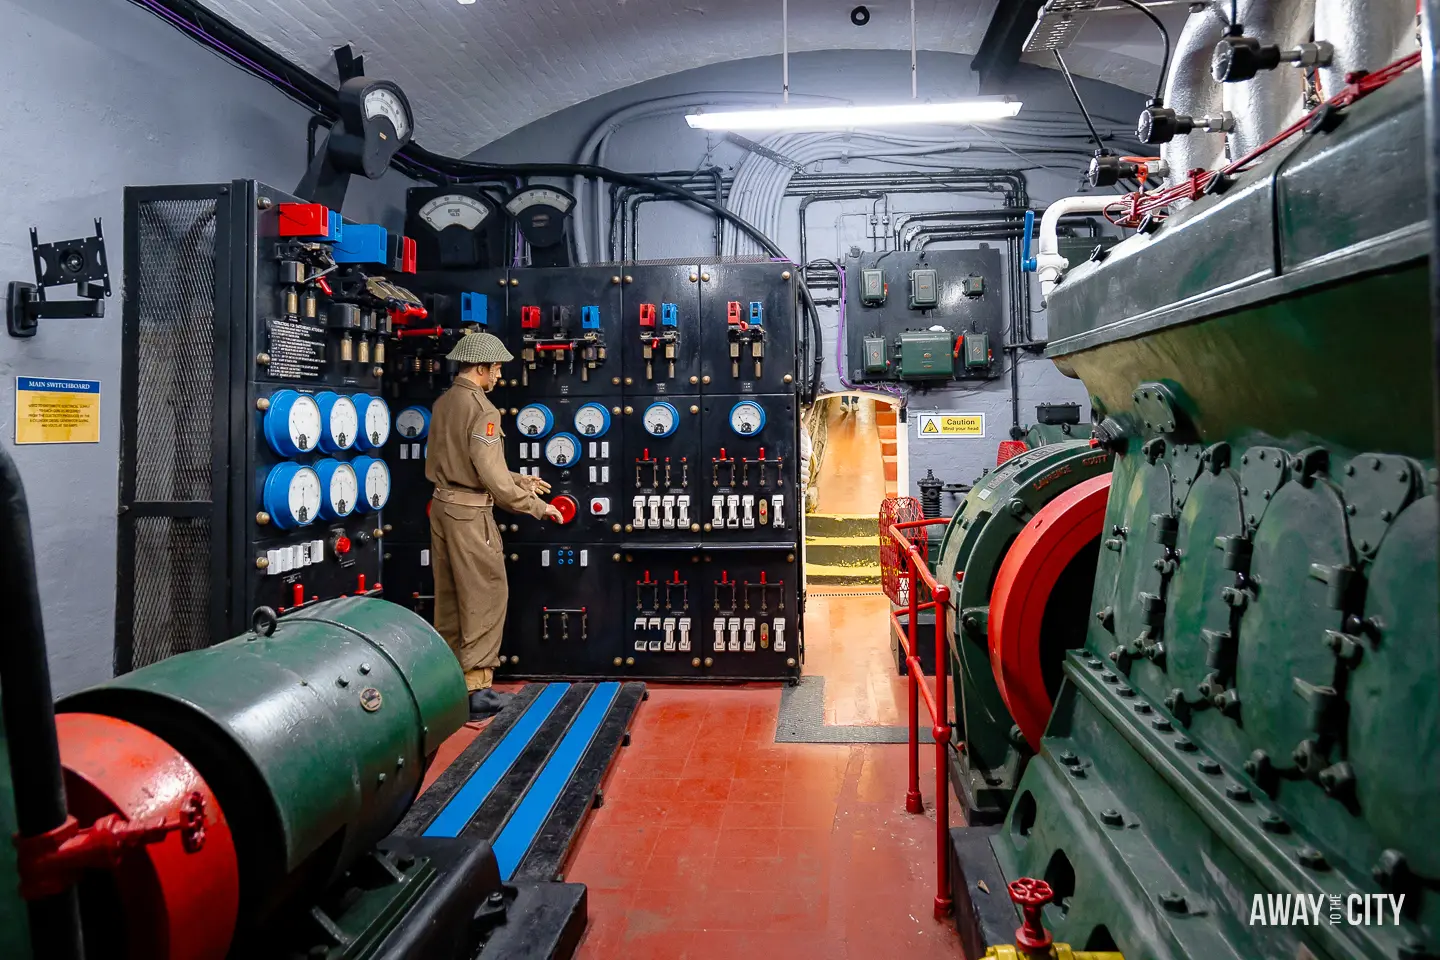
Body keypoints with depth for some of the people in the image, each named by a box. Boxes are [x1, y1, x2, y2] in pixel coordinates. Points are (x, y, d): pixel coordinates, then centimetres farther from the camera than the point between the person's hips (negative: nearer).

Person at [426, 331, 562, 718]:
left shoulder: (443, 403, 10)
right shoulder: (482, 409, -16)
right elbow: (492, 478, -20)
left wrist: (520, 480, 16)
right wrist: (536, 507, -11)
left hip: (442, 505, 9)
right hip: (469, 512, -9)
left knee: (449, 597, 15)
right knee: (485, 598, -2)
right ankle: (476, 689, 0)